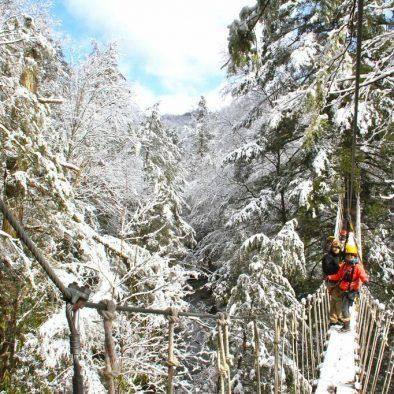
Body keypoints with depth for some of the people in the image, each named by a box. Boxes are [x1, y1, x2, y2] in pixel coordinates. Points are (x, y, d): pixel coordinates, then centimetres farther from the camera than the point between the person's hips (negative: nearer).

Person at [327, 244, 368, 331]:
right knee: (344, 307, 21)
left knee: (344, 308, -9)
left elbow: (363, 276, -23)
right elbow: (338, 276, 16)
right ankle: (346, 321, 40)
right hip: (343, 290, 7)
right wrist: (330, 277, 2)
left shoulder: (358, 266, -11)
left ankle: (346, 326, 1)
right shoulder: (344, 265, 8)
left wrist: (365, 280, -44)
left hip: (351, 291, -7)